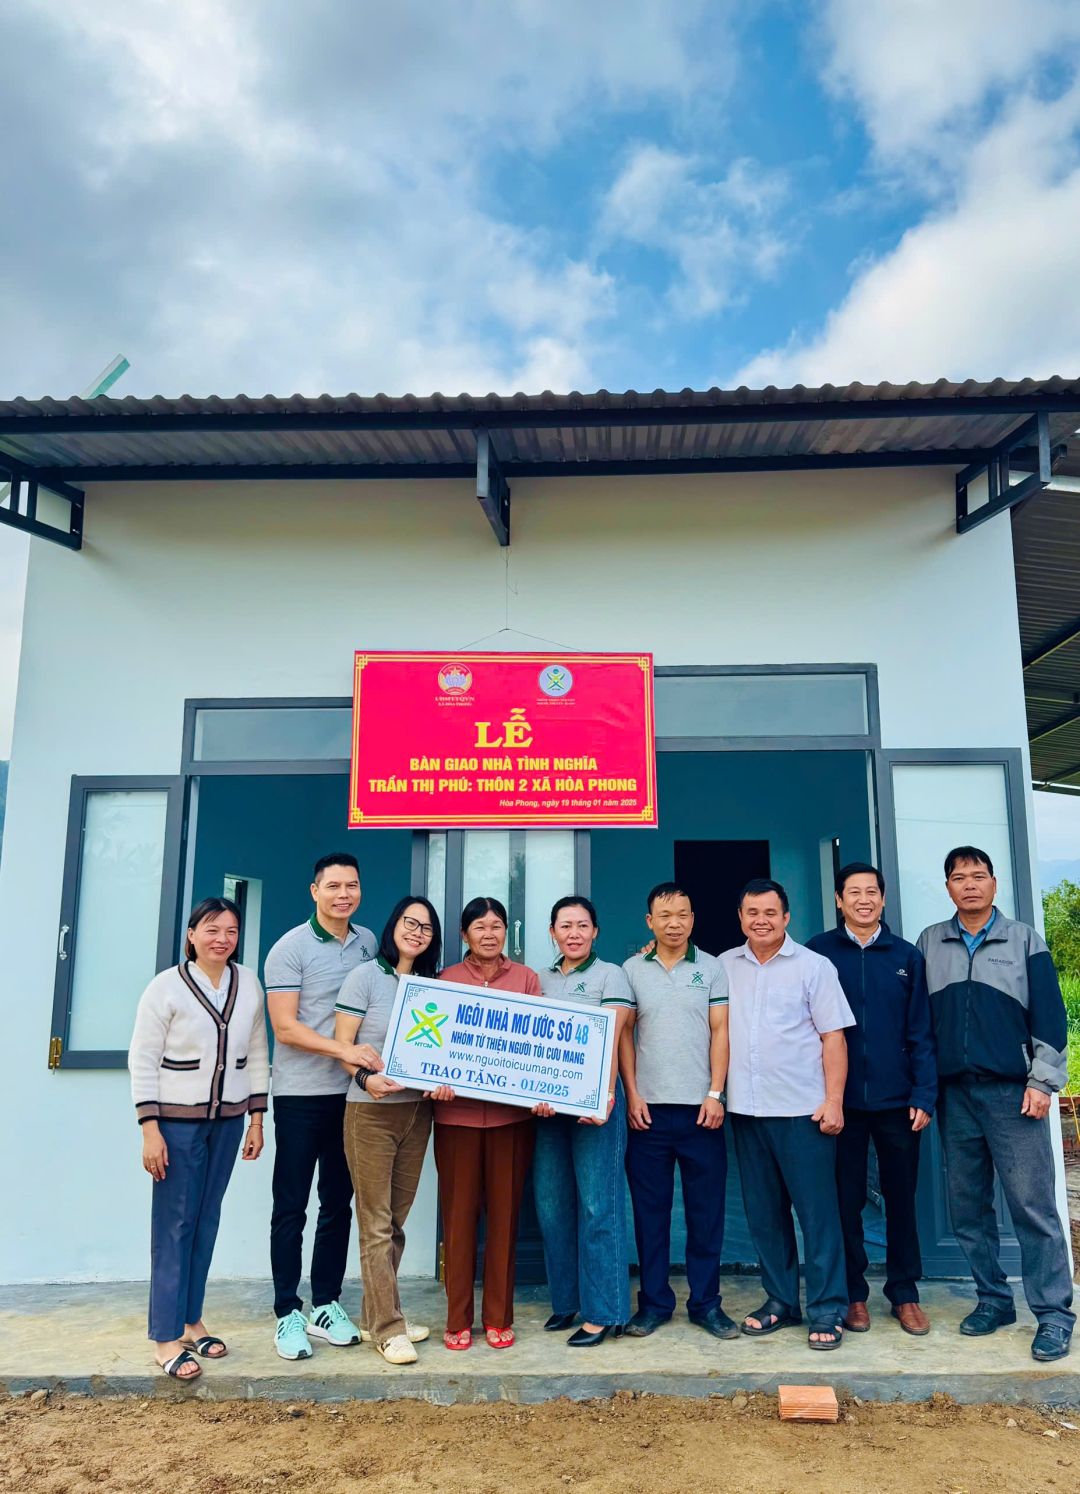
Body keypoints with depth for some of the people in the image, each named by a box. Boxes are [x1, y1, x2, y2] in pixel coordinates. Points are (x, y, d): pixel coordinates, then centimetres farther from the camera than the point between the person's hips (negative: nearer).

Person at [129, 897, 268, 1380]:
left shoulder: (249, 983, 3)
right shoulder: (166, 987, -9)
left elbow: (257, 1054, 8)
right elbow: (142, 1060, -8)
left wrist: (256, 1119, 7)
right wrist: (150, 1129, -13)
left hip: (228, 1119, 4)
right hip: (177, 1121, -4)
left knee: (206, 1219, 10)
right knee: (174, 1224, 0)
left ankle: (191, 1320, 24)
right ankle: (166, 1338, 8)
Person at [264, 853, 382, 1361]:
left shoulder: (368, 942, 7)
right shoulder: (290, 948, -9)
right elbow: (285, 1027, -15)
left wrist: (372, 1063, 3)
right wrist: (344, 1050, -24)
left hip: (351, 1094, 5)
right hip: (301, 1095, -5)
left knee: (338, 1205, 13)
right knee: (291, 1208, 5)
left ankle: (326, 1306, 25)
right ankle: (288, 1313, 16)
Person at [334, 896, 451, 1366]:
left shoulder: (431, 985, 9)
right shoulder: (365, 977, -5)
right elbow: (342, 1044, -8)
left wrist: (442, 1080, -8)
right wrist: (365, 1077, -24)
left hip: (417, 1109, 5)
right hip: (370, 1111, -5)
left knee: (395, 1219, 11)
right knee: (376, 1222, 0)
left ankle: (375, 1318, 24)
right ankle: (389, 1329, 8)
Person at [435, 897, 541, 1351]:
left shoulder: (526, 978, 7)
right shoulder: (446, 979, 5)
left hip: (511, 1112, 1)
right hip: (457, 1111, 0)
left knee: (504, 1213, 7)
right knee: (459, 1213, 5)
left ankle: (499, 1318, 20)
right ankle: (457, 1319, 18)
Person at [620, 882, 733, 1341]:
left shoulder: (711, 968, 3)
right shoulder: (632, 970, 4)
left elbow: (720, 1031, 1)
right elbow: (624, 1034, 5)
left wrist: (715, 1093, -6)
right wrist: (631, 1093, -2)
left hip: (700, 1107, 0)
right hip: (648, 1107, 1)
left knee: (706, 1209, 6)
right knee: (650, 1208, 7)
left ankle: (706, 1302, 18)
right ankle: (654, 1301, 19)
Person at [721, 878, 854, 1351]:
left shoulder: (813, 966, -2)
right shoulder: (724, 967, 7)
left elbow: (833, 1037, -4)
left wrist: (834, 1100, -9)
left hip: (803, 1108, -3)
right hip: (745, 1108, 4)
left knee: (817, 1210, 0)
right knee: (763, 1212, 11)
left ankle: (826, 1310, 11)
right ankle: (780, 1300, 24)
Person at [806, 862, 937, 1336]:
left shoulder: (907, 957, 4)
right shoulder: (817, 953, -1)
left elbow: (921, 1032, 3)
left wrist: (924, 1095, -4)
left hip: (897, 1101, 1)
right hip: (841, 1100, -1)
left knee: (901, 1198, 10)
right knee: (847, 1200, 7)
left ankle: (905, 1293, 25)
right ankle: (854, 1293, 22)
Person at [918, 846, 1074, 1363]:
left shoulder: (1023, 940, 3)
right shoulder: (929, 943, 9)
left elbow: (1049, 1014, 0)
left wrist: (1043, 1081, -7)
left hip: (1013, 1092, -3)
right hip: (954, 1094, 3)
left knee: (1033, 1204, -3)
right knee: (967, 1205, 8)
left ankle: (1054, 1313, 7)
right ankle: (993, 1299, 21)